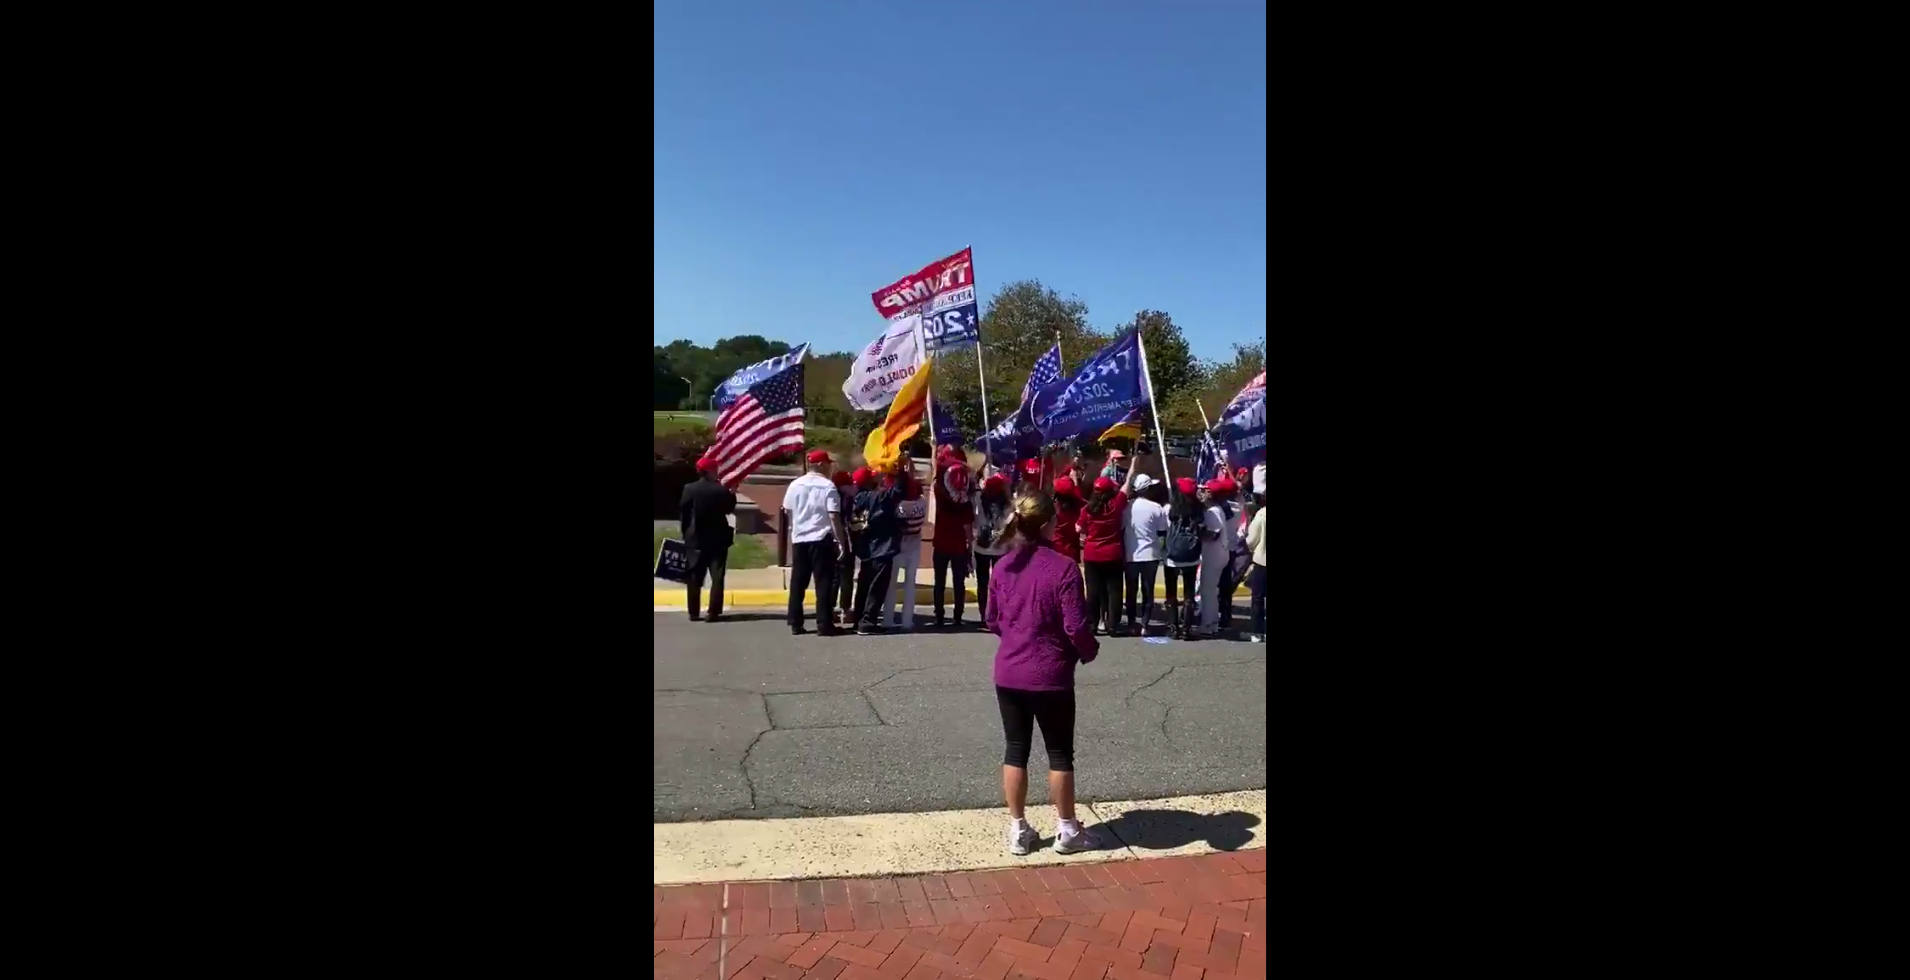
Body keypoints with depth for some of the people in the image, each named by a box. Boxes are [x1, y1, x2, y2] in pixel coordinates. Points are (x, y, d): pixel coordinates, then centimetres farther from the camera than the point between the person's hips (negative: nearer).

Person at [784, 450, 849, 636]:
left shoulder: (795, 485, 7)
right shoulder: (828, 486, -8)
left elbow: (788, 512, 12)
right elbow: (834, 516, -13)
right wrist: (842, 542, -10)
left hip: (799, 539, 5)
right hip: (821, 539, -5)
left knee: (797, 582, 9)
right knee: (823, 582, 0)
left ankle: (795, 624, 10)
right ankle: (824, 624, -1)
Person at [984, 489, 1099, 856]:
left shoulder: (1003, 566, 2)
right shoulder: (1063, 567, -16)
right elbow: (1076, 626, -17)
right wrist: (1089, 652, 3)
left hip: (1008, 673, 5)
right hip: (1050, 676, -5)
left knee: (1015, 750, 13)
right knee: (1060, 753, 10)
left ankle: (1017, 830, 21)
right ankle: (1068, 831, 22)